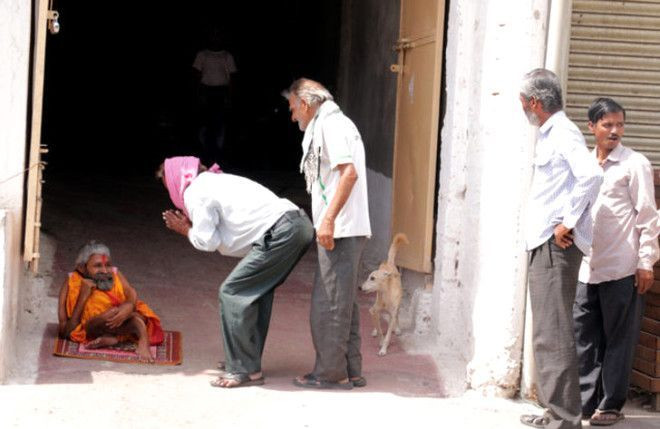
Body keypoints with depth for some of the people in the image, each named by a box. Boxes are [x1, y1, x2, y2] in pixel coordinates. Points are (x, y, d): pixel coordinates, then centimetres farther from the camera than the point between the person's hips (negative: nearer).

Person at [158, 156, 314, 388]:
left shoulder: (194, 192, 2)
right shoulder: (216, 181, 29)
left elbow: (207, 242, 0)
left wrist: (187, 230, 17)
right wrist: (191, 226, 23)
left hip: (280, 232, -10)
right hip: (301, 223, 10)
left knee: (232, 292, -4)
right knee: (258, 289, 21)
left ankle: (243, 369, -3)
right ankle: (249, 360, 27)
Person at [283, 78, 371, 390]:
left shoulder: (329, 125, -9)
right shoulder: (335, 124, 22)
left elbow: (349, 173, -21)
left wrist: (328, 219, -24)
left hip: (338, 231, -10)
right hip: (346, 231, 10)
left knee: (328, 304, -6)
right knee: (343, 303, 13)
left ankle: (331, 373, -1)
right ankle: (351, 371, 18)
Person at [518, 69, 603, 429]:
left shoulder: (563, 134, -12)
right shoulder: (549, 135, 18)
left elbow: (591, 175, -27)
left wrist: (569, 223, -22)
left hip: (556, 247, -10)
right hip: (543, 246, 10)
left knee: (553, 333, -11)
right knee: (546, 332, 15)